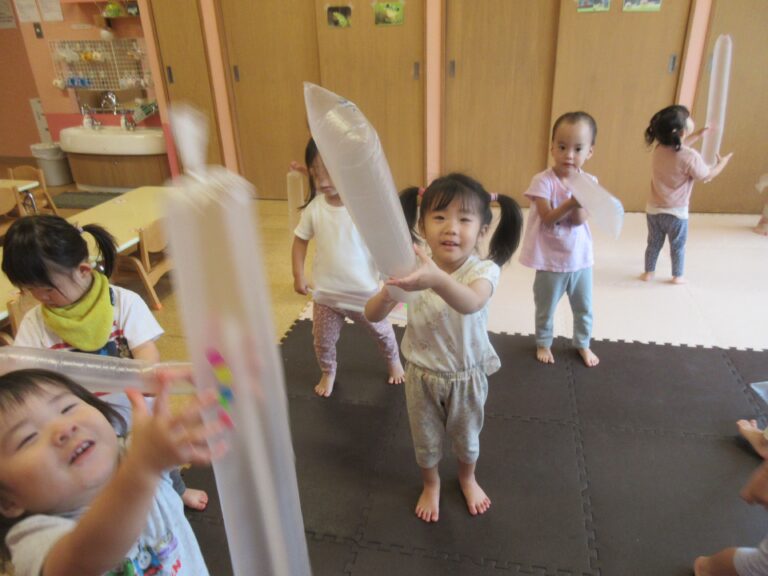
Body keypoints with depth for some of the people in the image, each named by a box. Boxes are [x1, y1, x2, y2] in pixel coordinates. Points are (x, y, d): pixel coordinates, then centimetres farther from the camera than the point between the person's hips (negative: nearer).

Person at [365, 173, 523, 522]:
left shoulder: (484, 270, -25)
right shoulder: (414, 269, -17)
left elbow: (471, 303, -49)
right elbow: (372, 316, -20)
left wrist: (437, 279, -70)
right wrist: (387, 294, -43)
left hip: (467, 375, -1)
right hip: (422, 374, 1)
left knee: (466, 438, 24)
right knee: (425, 441, 21)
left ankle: (467, 479, 57)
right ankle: (431, 485, 53)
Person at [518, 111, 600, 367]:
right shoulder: (542, 181, -16)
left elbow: (580, 220, -16)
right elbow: (548, 218, -22)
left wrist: (580, 201, -33)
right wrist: (571, 203, -34)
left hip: (580, 258, 3)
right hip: (551, 261, -3)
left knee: (584, 309, 19)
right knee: (545, 309, 16)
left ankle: (583, 344, 42)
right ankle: (543, 343, 39)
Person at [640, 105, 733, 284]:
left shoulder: (659, 148, -6)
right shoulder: (690, 157, -23)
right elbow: (707, 176, -7)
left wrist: (700, 133, 25)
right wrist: (722, 163, 11)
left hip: (653, 209, 4)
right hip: (677, 212, -4)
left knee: (654, 244, 19)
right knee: (678, 247, 15)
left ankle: (649, 272, 28)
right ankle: (678, 276, 27)